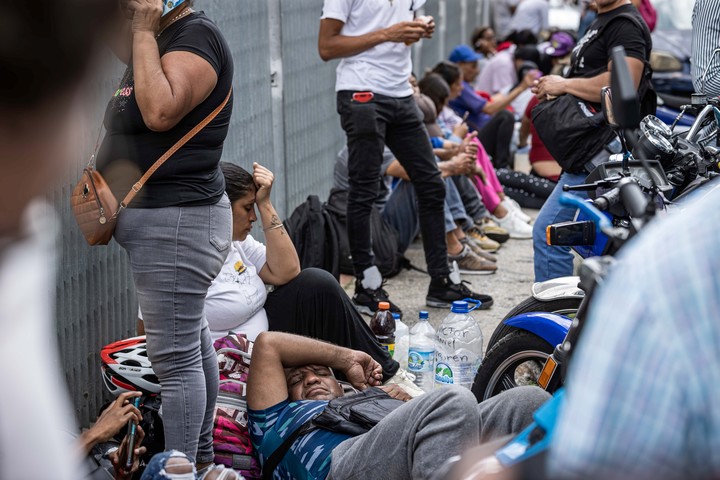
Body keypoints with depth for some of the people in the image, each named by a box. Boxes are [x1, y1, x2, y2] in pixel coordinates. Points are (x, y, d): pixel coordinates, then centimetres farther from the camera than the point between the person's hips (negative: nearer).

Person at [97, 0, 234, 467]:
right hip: (157, 217, 11)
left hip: (176, 218, -11)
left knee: (175, 355, -7)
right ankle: (202, 456, 31)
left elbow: (160, 111, -28)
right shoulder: (158, 40, 16)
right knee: (194, 338, 19)